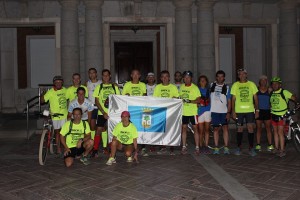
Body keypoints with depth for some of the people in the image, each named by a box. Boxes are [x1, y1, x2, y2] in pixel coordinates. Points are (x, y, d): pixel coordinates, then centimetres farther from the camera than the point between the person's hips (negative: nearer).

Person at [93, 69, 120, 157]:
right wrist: (103, 112, -10)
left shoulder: (114, 86, 9)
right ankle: (95, 150, -1)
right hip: (102, 112, -1)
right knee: (99, 130, -7)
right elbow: (96, 101, 0)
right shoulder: (99, 87, 6)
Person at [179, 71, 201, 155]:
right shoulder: (181, 86, 8)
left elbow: (198, 99, -11)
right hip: (183, 111, 4)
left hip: (193, 111, -4)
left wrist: (190, 101, -25)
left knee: (195, 128, 1)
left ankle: (197, 147, 7)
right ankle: (184, 147, 16)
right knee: (184, 128, 7)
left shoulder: (195, 87, -7)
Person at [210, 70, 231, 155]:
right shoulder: (212, 85, 9)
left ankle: (226, 148, 1)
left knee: (225, 128, -3)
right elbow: (209, 98, 13)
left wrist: (228, 112, -7)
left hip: (224, 111, -1)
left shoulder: (227, 87, 5)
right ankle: (216, 148, 7)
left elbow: (229, 101, 2)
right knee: (216, 129, 4)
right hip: (214, 111, 1)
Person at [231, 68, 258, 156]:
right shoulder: (235, 85, 3)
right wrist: (233, 111, -3)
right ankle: (239, 147, 16)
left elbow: (255, 98, 7)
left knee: (250, 128, -2)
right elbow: (233, 99, 4)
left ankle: (251, 148, 7)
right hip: (239, 111, 0)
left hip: (250, 110, 0)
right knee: (239, 128, 5)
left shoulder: (251, 84, 5)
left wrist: (257, 110, 1)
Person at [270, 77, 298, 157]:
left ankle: (282, 150, -1)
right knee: (275, 132, 11)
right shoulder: (271, 93, 8)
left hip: (282, 115, -6)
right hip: (274, 115, 6)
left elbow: (293, 97, -12)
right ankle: (276, 148, 21)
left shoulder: (284, 92, -12)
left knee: (280, 133, -7)